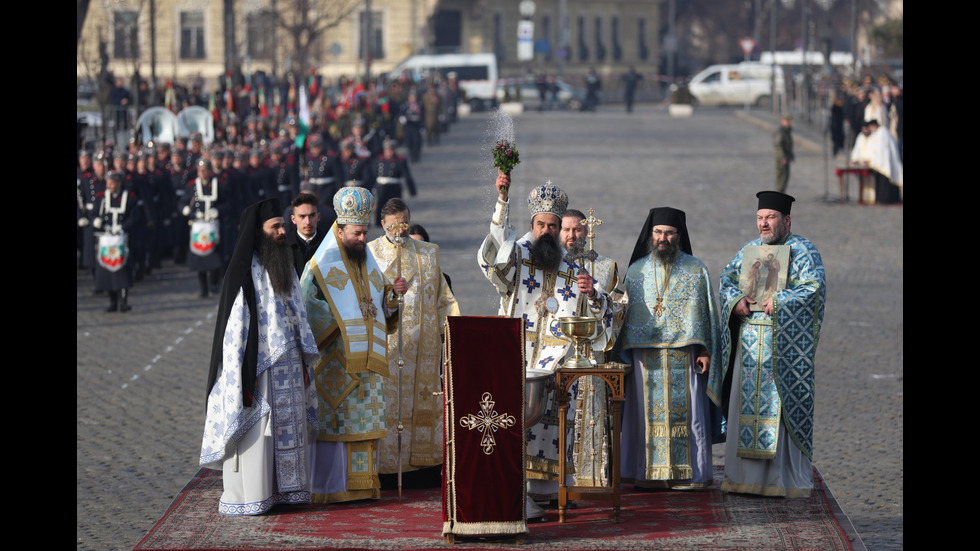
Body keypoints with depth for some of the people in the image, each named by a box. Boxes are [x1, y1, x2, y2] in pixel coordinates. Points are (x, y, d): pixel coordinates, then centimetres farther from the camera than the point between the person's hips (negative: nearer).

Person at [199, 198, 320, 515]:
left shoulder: (283, 266, 12)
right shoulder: (244, 272, -13)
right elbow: (236, 324, -16)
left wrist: (304, 361, 14)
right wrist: (244, 375, -19)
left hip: (288, 366, 8)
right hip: (258, 366, -8)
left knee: (288, 427, 11)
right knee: (255, 432, -3)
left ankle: (284, 490, 19)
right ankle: (247, 498, 3)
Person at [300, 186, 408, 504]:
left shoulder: (368, 262, 16)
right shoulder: (321, 265, -3)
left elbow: (382, 308, 20)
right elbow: (306, 308, -7)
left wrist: (394, 293, 0)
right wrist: (340, 321, -15)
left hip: (367, 359, 6)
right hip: (335, 363, -6)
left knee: (365, 422, 5)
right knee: (334, 423, -7)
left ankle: (363, 484, 10)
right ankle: (328, 487, -4)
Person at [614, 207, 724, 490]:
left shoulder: (695, 269, 6)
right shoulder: (636, 270, 12)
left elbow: (708, 311, 5)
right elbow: (625, 313, 13)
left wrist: (705, 351, -4)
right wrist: (624, 353, 6)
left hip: (684, 356, -2)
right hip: (646, 356, 2)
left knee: (685, 410, -4)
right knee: (648, 411, -1)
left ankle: (689, 473, 0)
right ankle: (648, 473, 3)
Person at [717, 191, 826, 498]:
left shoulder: (802, 251, -1)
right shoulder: (749, 250, 16)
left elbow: (815, 286, -12)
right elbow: (726, 279, 13)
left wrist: (779, 302, -19)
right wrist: (736, 300, -8)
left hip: (785, 344, -5)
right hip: (750, 343, 5)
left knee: (782, 407, -7)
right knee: (746, 403, 4)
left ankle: (787, 478, -3)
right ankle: (745, 475, 9)